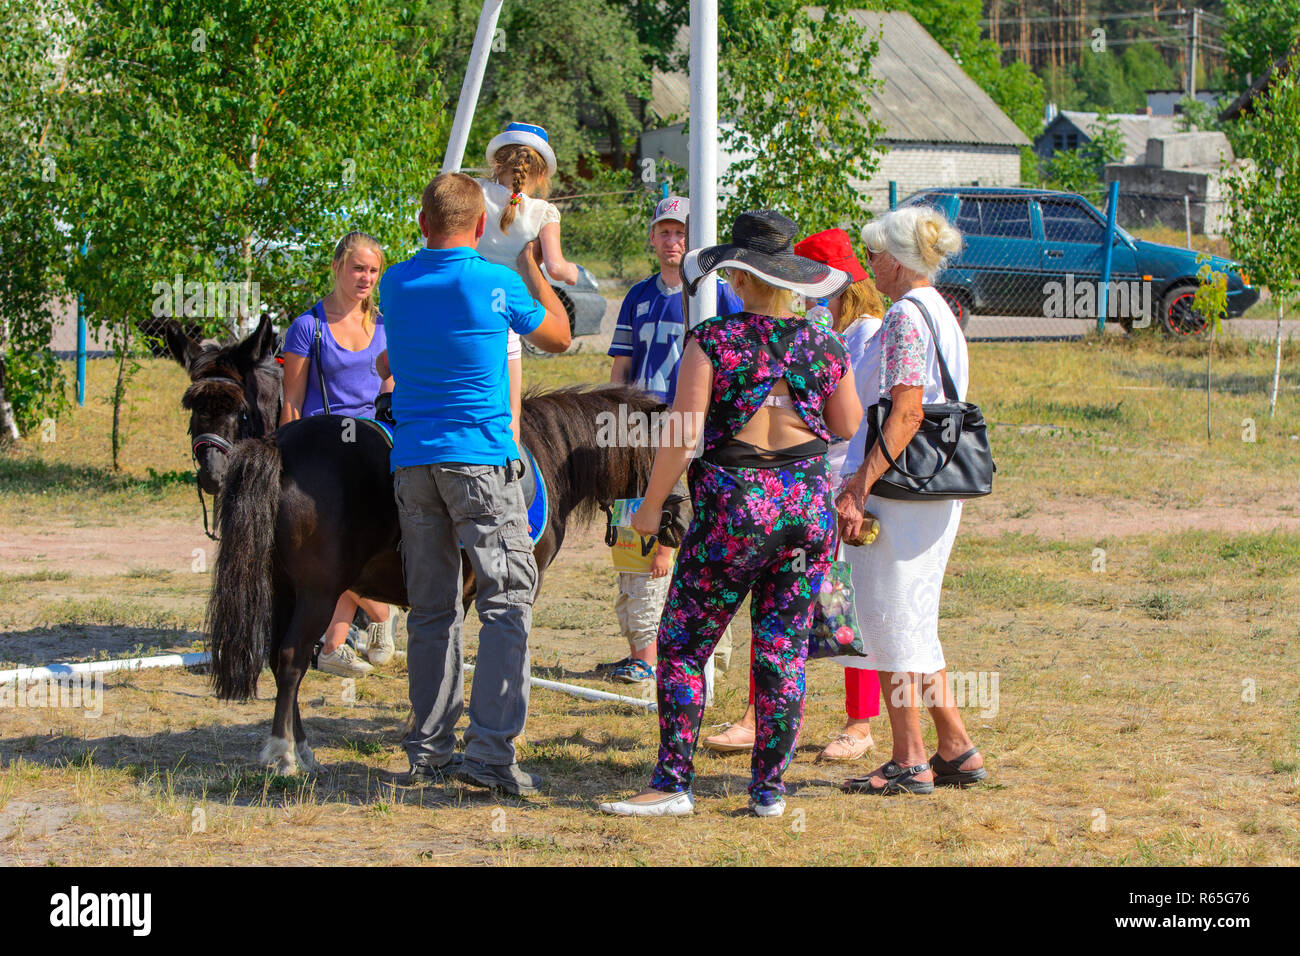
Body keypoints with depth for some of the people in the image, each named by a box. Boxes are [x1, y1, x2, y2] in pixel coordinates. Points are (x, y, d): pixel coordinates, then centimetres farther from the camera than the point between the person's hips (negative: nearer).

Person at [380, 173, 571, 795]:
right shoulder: (496, 284, -7)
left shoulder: (395, 285, 7)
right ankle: (489, 750, -12)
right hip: (482, 461, -5)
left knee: (431, 610, 10)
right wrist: (532, 264, 23)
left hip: (411, 462, 5)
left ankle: (428, 753, 12)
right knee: (507, 601, -2)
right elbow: (558, 337, 11)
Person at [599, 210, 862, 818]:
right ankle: (770, 789, 11)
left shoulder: (712, 341, -9)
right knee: (782, 651, 10)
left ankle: (673, 785, 3)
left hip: (733, 504, -4)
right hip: (808, 506, 4)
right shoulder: (824, 346, 1)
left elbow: (683, 431, -12)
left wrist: (651, 505, -2)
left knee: (681, 647, 6)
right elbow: (847, 426, 15)